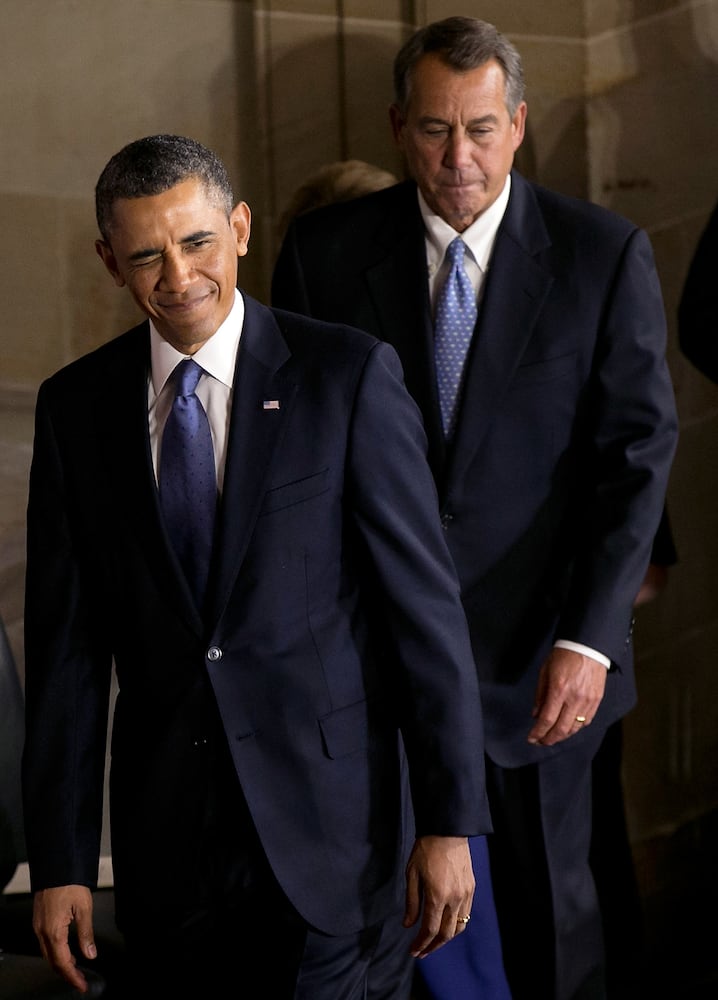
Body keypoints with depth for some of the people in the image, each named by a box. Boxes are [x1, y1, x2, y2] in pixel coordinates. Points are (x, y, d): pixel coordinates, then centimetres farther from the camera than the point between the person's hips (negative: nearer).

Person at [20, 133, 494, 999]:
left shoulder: (349, 376, -5)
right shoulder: (75, 407, 4)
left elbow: (425, 600, -6)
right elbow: (67, 643, 4)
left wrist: (449, 822, -9)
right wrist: (59, 862, 1)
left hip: (328, 828, -3)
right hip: (165, 845, 3)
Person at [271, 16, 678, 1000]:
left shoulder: (605, 253, -5)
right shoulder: (325, 250, -2)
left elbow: (639, 449, -7)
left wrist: (589, 637, -15)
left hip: (538, 646, 0)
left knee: (548, 895, 13)